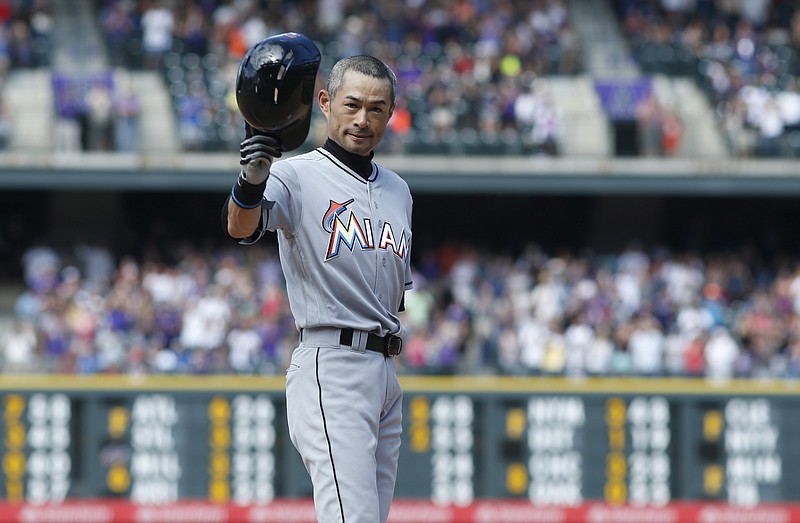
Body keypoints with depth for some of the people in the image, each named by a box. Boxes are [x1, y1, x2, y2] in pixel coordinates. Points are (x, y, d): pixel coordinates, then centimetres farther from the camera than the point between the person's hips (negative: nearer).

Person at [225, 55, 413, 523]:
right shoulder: (299, 176, -5)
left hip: (387, 373, 8)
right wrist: (252, 183, -48)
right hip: (330, 366, -8)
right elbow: (243, 228, -27)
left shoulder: (397, 190, 19)